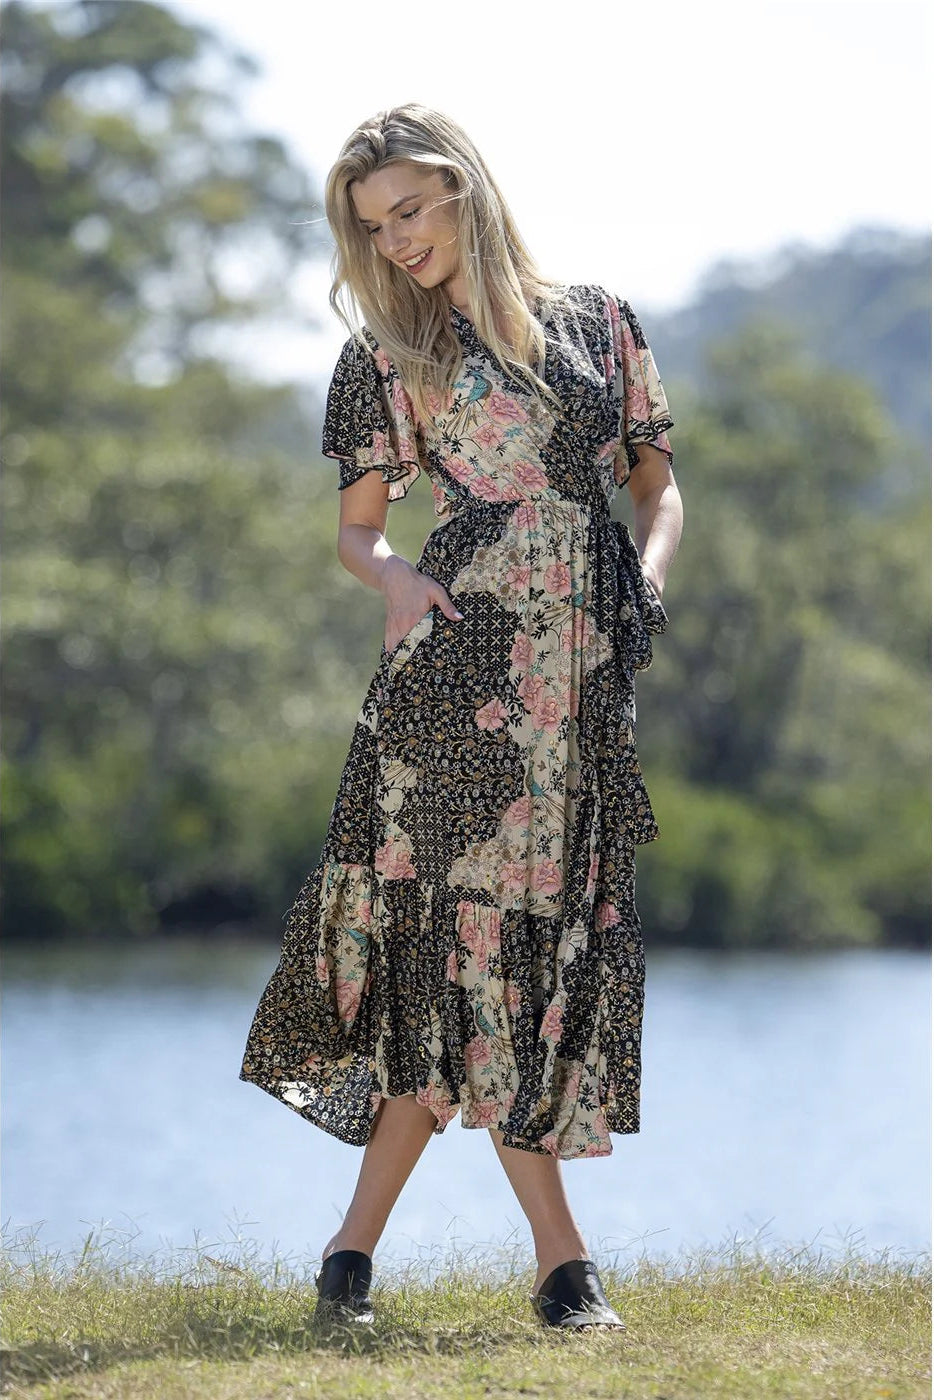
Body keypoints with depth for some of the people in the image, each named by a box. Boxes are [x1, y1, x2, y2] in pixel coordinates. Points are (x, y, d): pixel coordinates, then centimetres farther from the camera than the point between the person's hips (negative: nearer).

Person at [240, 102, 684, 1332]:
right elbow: (356, 527, 12)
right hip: (464, 644, -2)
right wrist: (396, 580, -9)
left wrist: (647, 582, -3)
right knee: (479, 921, -9)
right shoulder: (391, 354, 10)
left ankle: (358, 1243, 4)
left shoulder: (597, 324, 14)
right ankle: (561, 1258, -5)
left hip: (588, 655, 2)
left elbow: (660, 489, 17)